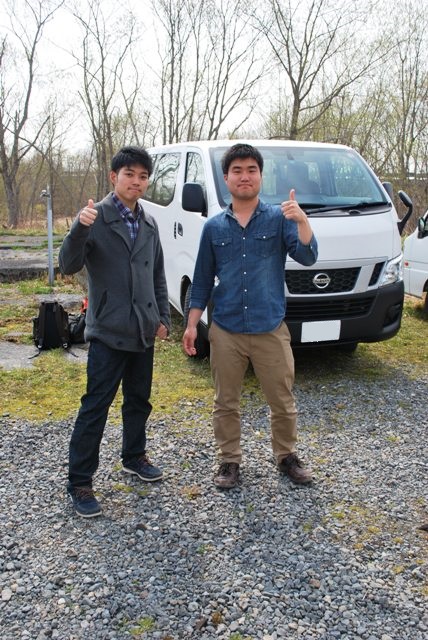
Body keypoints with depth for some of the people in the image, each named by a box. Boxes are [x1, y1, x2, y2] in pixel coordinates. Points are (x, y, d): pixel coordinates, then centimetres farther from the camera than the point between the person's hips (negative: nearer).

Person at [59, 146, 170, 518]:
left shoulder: (149, 224, 10)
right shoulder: (95, 218, -8)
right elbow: (68, 266, -17)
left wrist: (163, 316, 12)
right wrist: (80, 229, -33)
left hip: (143, 332, 6)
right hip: (108, 331, -6)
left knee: (139, 400, 17)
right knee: (96, 407, -2)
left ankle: (134, 456, 37)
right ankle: (80, 483, 8)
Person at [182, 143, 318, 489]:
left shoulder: (279, 219, 0)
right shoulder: (214, 227, 5)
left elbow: (308, 257, -13)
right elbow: (203, 280, 9)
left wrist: (302, 220, -29)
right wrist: (191, 324, 5)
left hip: (271, 330, -1)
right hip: (225, 332, 2)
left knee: (283, 401, 10)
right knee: (226, 403, 12)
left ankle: (287, 455, 33)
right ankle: (230, 460, 30)